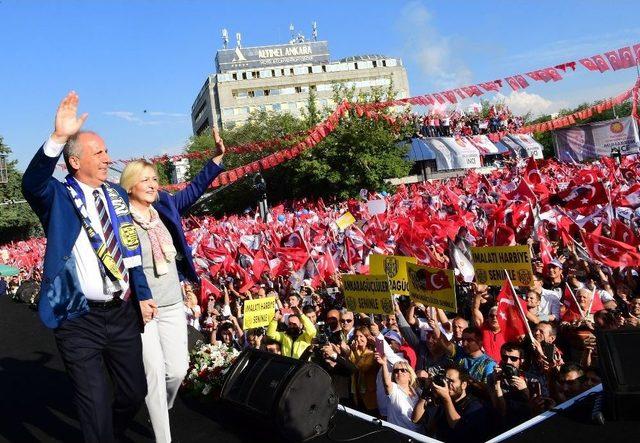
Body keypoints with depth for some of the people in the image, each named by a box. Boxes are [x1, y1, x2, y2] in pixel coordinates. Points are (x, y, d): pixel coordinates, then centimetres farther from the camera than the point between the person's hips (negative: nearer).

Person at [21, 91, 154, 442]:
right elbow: (32, 183, -29)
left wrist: (142, 295, 7)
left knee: (135, 392, 17)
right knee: (96, 406, 2)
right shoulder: (58, 197, -6)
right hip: (79, 318, -5)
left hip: (123, 311, 5)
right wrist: (59, 137, -43)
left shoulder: (117, 195, 9)